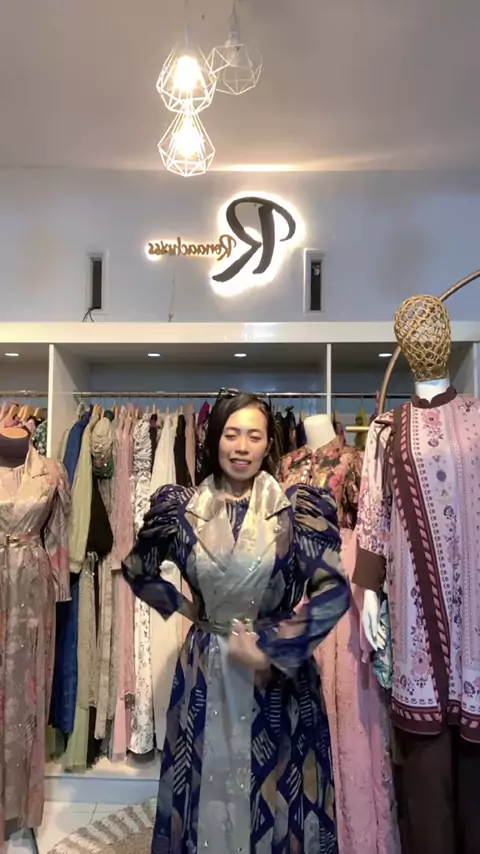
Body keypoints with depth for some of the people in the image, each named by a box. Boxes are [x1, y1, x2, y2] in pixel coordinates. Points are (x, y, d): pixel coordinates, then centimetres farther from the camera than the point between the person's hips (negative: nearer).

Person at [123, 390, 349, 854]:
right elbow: (137, 570, 11)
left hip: (280, 672, -1)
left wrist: (268, 649, -16)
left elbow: (333, 592, -17)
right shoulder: (181, 507, -4)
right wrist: (184, 607, 4)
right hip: (206, 668, 2)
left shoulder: (297, 507, -11)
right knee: (206, 788, 17)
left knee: (277, 792, 14)